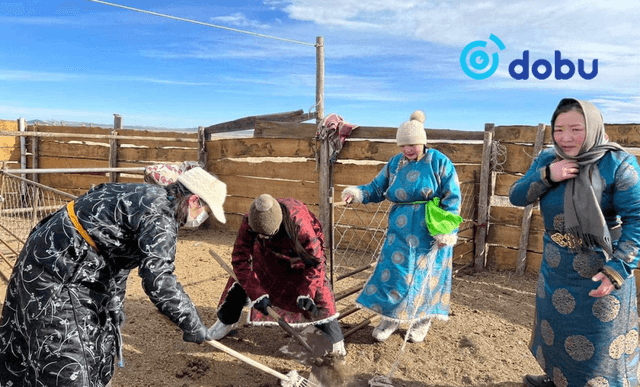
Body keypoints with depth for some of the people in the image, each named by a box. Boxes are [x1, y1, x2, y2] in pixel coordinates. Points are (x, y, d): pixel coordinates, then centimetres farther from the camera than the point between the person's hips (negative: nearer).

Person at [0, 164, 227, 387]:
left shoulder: (145, 196, 7)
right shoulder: (160, 216, -23)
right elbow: (158, 280, -33)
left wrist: (115, 306, 21)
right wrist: (193, 326, -21)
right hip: (54, 268, -10)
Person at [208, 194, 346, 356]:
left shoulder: (300, 225, -44)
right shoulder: (249, 223, -36)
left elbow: (315, 260, -29)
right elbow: (240, 259, -27)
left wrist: (305, 292, -32)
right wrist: (257, 293, -31)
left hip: (301, 254, -3)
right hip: (268, 253, 3)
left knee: (318, 291, -16)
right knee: (241, 281, -2)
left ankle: (335, 342, 2)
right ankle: (226, 321, 24)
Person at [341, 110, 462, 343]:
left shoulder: (439, 162, -8)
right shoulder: (394, 164, 4)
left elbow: (453, 199, -7)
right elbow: (376, 189, 8)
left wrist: (447, 232, -13)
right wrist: (357, 193, -12)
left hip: (430, 234, -3)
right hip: (400, 232, 3)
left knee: (426, 275, 8)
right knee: (393, 272, 1)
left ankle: (422, 321, 29)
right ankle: (390, 317, 21)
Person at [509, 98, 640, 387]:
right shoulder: (546, 160, -1)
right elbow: (516, 197, -4)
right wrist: (546, 176, -21)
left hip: (601, 270, -5)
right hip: (555, 267, 6)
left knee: (601, 341, 7)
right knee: (555, 325, 23)